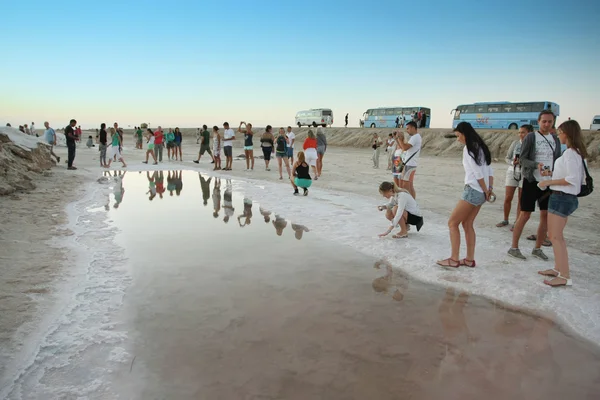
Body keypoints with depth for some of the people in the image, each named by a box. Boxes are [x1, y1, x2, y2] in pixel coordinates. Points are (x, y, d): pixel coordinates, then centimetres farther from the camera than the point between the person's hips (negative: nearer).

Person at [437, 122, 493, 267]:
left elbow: (477, 173, -15)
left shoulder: (468, 148, -12)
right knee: (467, 224, 14)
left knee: (452, 223, -1)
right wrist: (490, 189, 6)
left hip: (473, 191, -9)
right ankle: (470, 259, 15)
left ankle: (454, 259, 1)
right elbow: (490, 171, 12)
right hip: (481, 192, 9)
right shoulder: (480, 147, 15)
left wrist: (486, 191, -7)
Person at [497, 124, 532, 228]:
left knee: (521, 200, 5)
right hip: (512, 172, 2)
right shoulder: (515, 143, -1)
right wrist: (512, 162, -15)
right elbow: (507, 158, 5)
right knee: (507, 198, 4)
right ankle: (505, 220, 21)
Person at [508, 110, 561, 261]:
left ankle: (537, 248, 18)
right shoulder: (531, 137, -3)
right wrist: (537, 165, -25)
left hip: (548, 182, 5)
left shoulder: (555, 140, 11)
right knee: (525, 215, -3)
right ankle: (514, 247, 7)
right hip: (532, 181, -5)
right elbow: (522, 159, -8)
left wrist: (553, 172, -5)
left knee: (546, 215, 5)